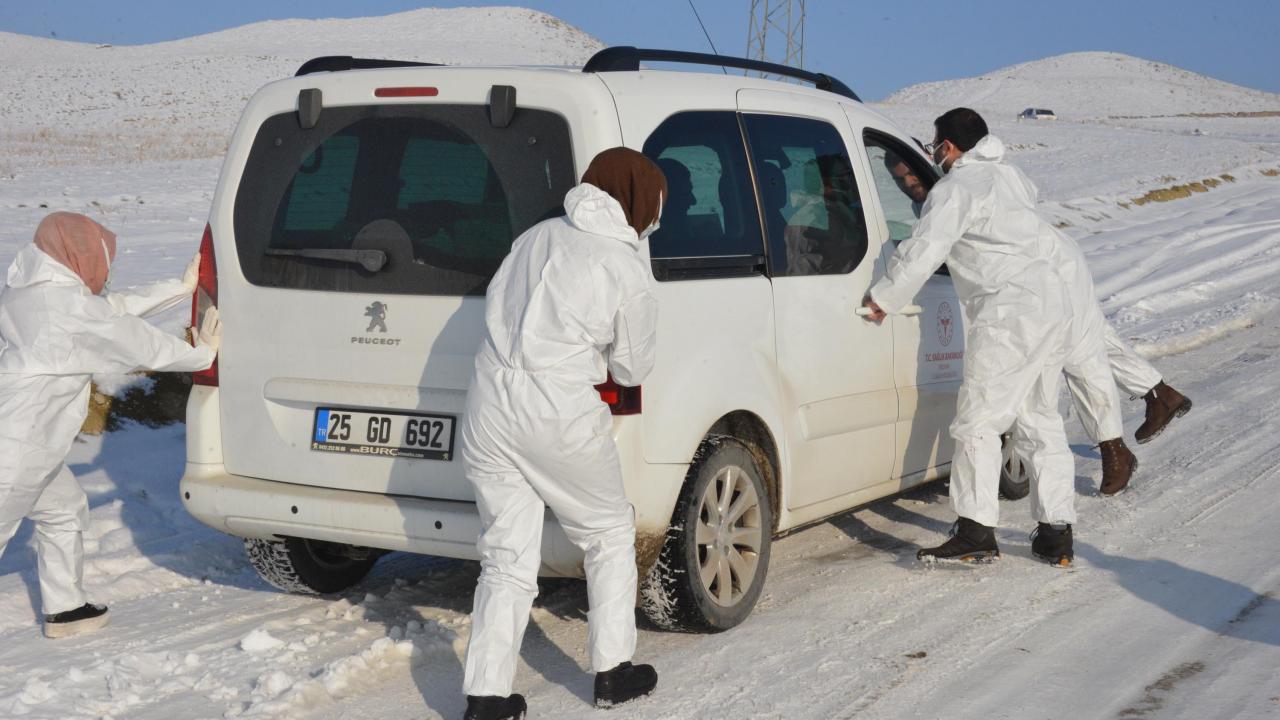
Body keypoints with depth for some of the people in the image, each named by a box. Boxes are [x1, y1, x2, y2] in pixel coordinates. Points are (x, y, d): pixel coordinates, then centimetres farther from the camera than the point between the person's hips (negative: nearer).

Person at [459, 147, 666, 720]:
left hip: (489, 404, 5)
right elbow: (632, 368, 5)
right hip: (559, 415, -5)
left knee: (507, 558, 11)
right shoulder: (628, 268, -3)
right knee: (610, 535, 18)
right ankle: (613, 671, 22)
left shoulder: (538, 236, 12)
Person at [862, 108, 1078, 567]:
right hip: (1052, 303, 10)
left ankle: (976, 532, -11)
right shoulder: (1007, 176, 21)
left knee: (978, 420, -7)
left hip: (1009, 313, -9)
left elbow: (923, 251, -14)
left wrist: (884, 298, -2)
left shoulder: (956, 188, -6)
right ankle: (1056, 534, 14)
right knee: (1042, 419, 13)